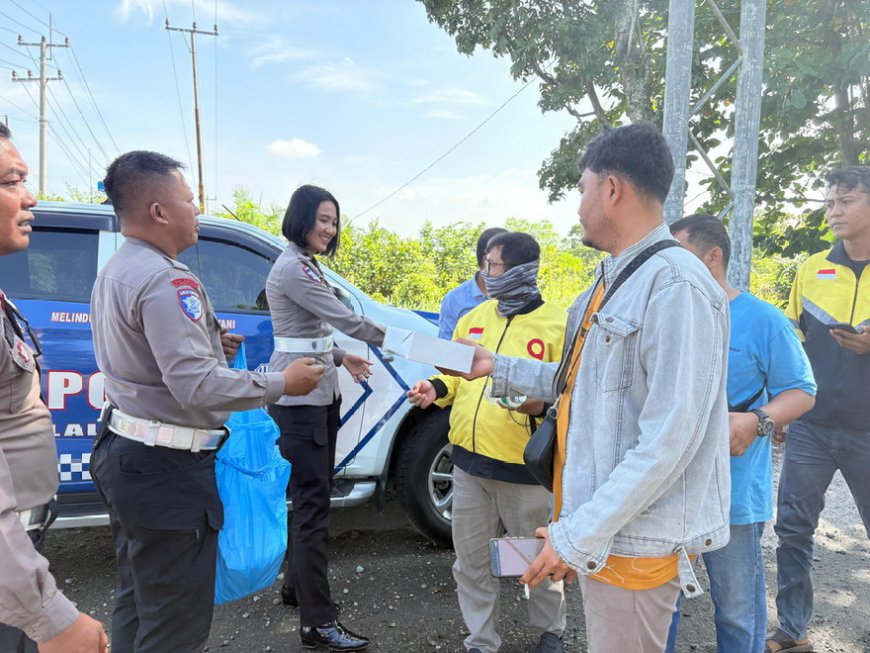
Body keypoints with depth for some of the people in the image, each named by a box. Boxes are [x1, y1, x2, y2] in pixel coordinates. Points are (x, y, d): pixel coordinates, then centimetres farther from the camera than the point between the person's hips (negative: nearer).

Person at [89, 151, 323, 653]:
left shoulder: (115, 272, 11)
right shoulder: (166, 280, -21)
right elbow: (196, 386, -27)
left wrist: (206, 344, 11)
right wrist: (282, 383, -17)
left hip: (124, 451, 11)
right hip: (166, 466, -10)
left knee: (140, 601, 24)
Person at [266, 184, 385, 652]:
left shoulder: (304, 266, 18)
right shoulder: (292, 268, -13)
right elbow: (342, 317, -19)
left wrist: (340, 357, 10)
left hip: (320, 391, 10)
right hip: (300, 396, -10)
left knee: (311, 494, 16)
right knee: (312, 501, -9)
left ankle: (297, 584, 32)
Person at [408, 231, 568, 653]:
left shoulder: (557, 325, -8)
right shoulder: (473, 319, 9)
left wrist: (542, 404, -29)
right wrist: (437, 388, 0)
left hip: (524, 467, -4)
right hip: (469, 461, 5)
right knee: (472, 560, 15)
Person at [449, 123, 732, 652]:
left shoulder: (676, 286, -21)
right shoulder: (614, 280, 10)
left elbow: (670, 440, -25)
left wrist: (578, 535, -21)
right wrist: (498, 368, 17)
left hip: (634, 541, -9)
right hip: (598, 528, 9)